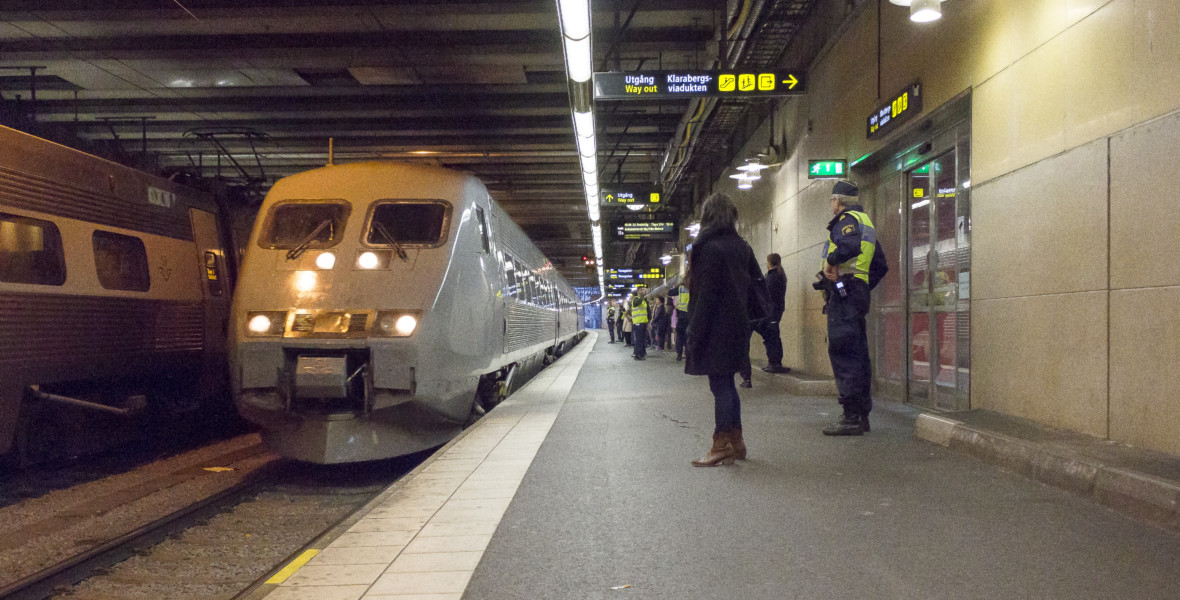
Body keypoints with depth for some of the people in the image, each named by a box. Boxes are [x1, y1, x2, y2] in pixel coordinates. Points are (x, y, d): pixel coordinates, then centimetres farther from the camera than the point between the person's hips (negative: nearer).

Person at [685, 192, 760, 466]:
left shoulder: (709, 248, -14)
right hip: (737, 326, 8)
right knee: (727, 384, 15)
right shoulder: (742, 246, 10)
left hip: (716, 329, -8)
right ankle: (736, 442, 21)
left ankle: (722, 446, 1)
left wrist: (694, 335, -14)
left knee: (720, 387, -3)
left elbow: (705, 295, -17)